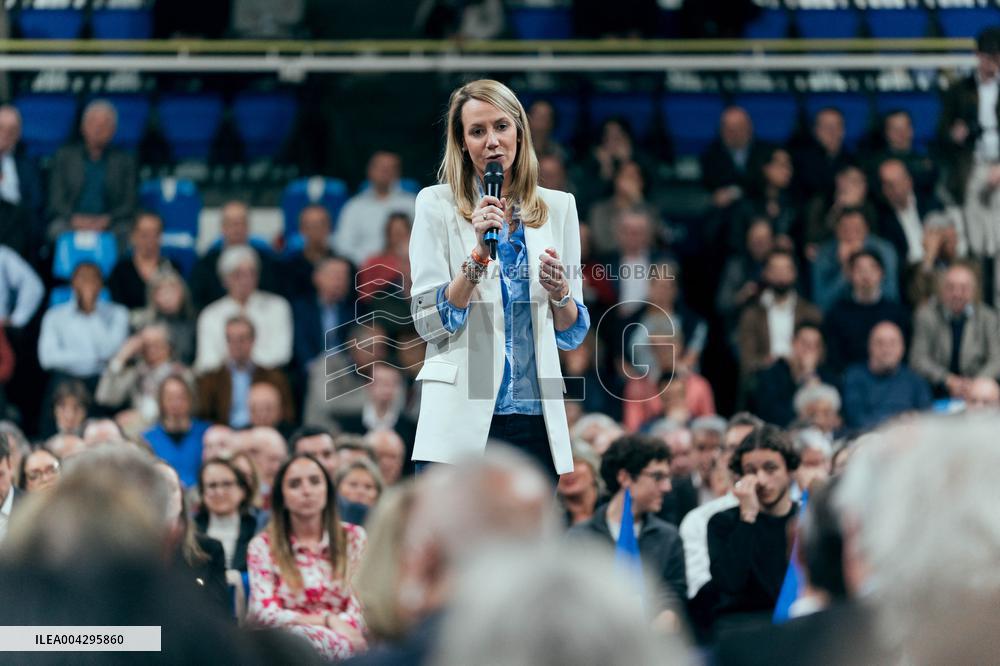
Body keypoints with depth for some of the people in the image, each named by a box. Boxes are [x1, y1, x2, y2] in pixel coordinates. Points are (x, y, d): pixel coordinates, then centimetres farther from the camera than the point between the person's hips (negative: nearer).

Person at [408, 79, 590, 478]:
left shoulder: (558, 207, 9)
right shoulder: (437, 204, 1)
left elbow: (572, 335, 13)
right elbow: (429, 323, -5)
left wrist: (559, 292, -8)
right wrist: (478, 253, -16)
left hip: (535, 415, 3)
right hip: (461, 420, -3)